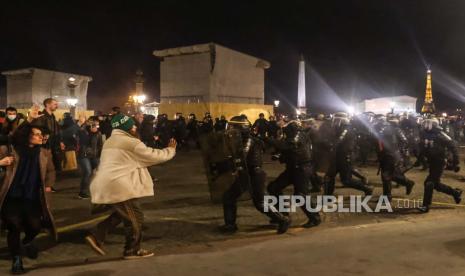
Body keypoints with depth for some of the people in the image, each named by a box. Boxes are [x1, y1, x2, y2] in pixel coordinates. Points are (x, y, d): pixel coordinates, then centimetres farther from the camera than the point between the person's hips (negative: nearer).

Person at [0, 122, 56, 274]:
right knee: (14, 227, -1)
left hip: (33, 197, 2)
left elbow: (50, 171, 19)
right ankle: (16, 259, 20)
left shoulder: (44, 153, 4)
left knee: (35, 226, 1)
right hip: (12, 196, -2)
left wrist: (47, 185, 10)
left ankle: (26, 242, 38)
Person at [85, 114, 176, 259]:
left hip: (105, 185, 9)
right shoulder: (131, 142, -8)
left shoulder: (110, 141, 20)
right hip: (117, 186, -9)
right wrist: (171, 149, 10)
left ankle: (96, 236, 16)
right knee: (135, 217, 4)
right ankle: (133, 250, 14)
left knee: (121, 214, 23)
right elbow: (153, 155, -5)